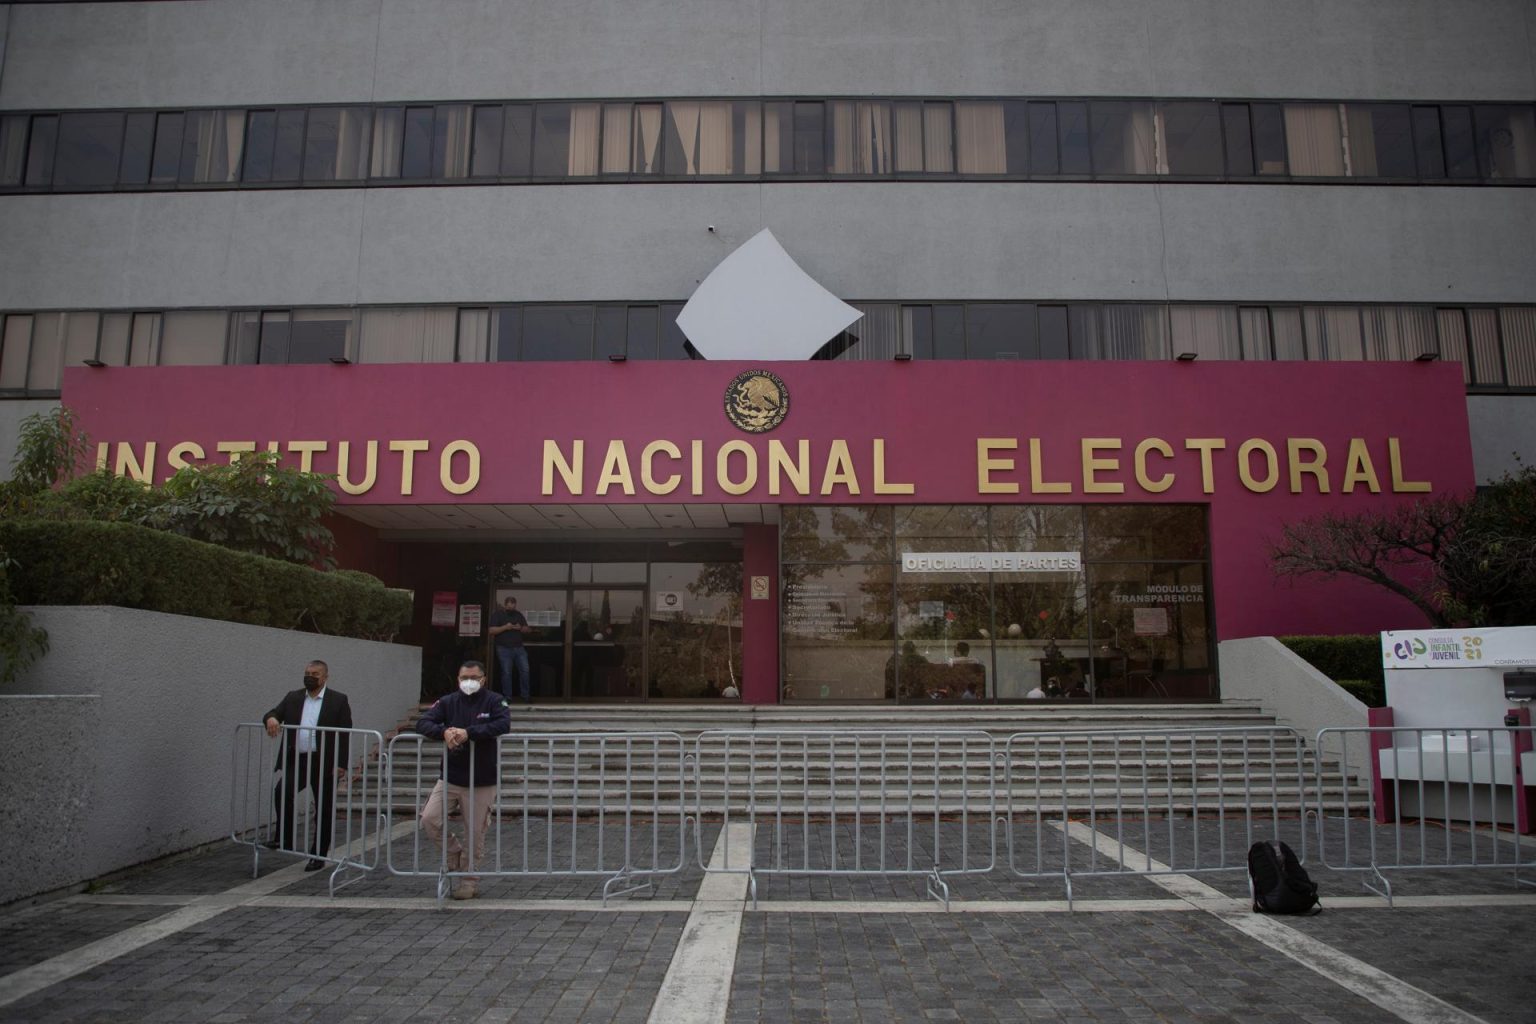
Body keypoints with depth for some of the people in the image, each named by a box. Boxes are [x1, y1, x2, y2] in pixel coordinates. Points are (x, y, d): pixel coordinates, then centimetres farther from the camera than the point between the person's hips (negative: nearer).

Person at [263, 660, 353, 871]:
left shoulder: (338, 700, -1)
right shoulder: (292, 698, 12)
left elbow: (345, 734, -4)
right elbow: (273, 713, 7)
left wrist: (342, 764, -12)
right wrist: (271, 719, -18)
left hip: (325, 763, -3)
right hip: (296, 760, 3)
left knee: (324, 811, 4)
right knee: (281, 793, -21)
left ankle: (318, 856, 17)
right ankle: (285, 840, -5)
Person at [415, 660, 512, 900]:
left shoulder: (494, 701, -4)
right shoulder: (447, 702, 4)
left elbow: (504, 725, -21)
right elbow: (422, 723, -4)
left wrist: (468, 732, -28)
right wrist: (444, 731, -25)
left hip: (482, 783, -3)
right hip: (449, 779, 3)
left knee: (475, 835, 4)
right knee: (429, 820, -8)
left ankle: (469, 881, 23)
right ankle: (455, 854, 18)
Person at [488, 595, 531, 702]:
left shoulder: (518, 614, 15)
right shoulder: (497, 614, 3)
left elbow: (527, 629, 16)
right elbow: (491, 631, -7)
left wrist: (520, 628, -6)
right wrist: (505, 627, -18)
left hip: (519, 648, 4)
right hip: (504, 649, -4)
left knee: (525, 671, -3)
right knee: (506, 673, -3)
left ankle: (525, 696, 5)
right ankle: (507, 697, 5)